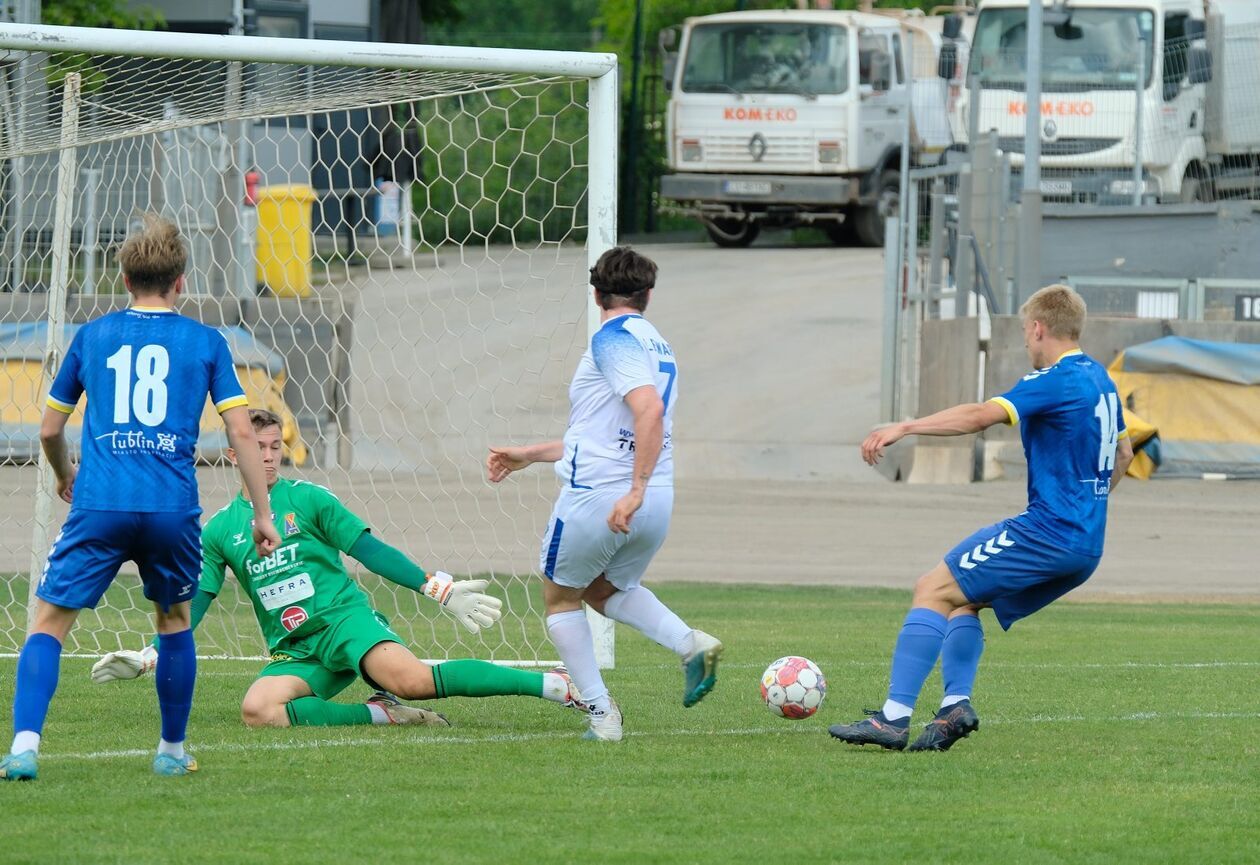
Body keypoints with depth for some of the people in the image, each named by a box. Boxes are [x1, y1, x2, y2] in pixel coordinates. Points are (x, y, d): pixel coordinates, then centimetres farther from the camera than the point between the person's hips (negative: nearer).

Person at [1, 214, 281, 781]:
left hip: (99, 505, 0)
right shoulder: (204, 341, 10)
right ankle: (172, 751, 28)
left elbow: (50, 430, 20)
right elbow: (240, 431, 4)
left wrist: (65, 476, 41)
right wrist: (263, 515, 9)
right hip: (173, 509, 0)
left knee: (49, 622, 3)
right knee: (175, 621, 22)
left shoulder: (92, 336, 13)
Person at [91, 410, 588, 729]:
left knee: (410, 680, -32)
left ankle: (555, 685, -29)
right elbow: (194, 603, 14)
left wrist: (439, 590, -2)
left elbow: (370, 551, 4)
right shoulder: (220, 530, 11)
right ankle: (379, 714, -23)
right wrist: (148, 658, 4)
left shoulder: (307, 499, 4)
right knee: (257, 710, -31)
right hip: (294, 654, 3)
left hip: (345, 619, -3)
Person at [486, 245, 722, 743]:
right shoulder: (657, 346, 17)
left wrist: (635, 491, -28)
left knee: (560, 598, 15)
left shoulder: (612, 339, -10)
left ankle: (601, 712, 8)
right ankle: (690, 644, 4)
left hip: (597, 498, -8)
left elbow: (650, 409, -27)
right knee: (607, 589, 29)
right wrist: (529, 455, 29)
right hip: (657, 506, 8)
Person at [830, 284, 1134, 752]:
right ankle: (956, 705, 2)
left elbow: (982, 415, -26)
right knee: (963, 598, 20)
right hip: (1086, 546, 9)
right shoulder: (1100, 379, 16)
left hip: (1048, 531, -9)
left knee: (933, 590, -7)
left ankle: (894, 717, -16)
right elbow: (1122, 453, 29)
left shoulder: (1057, 381, -13)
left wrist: (904, 428, -30)